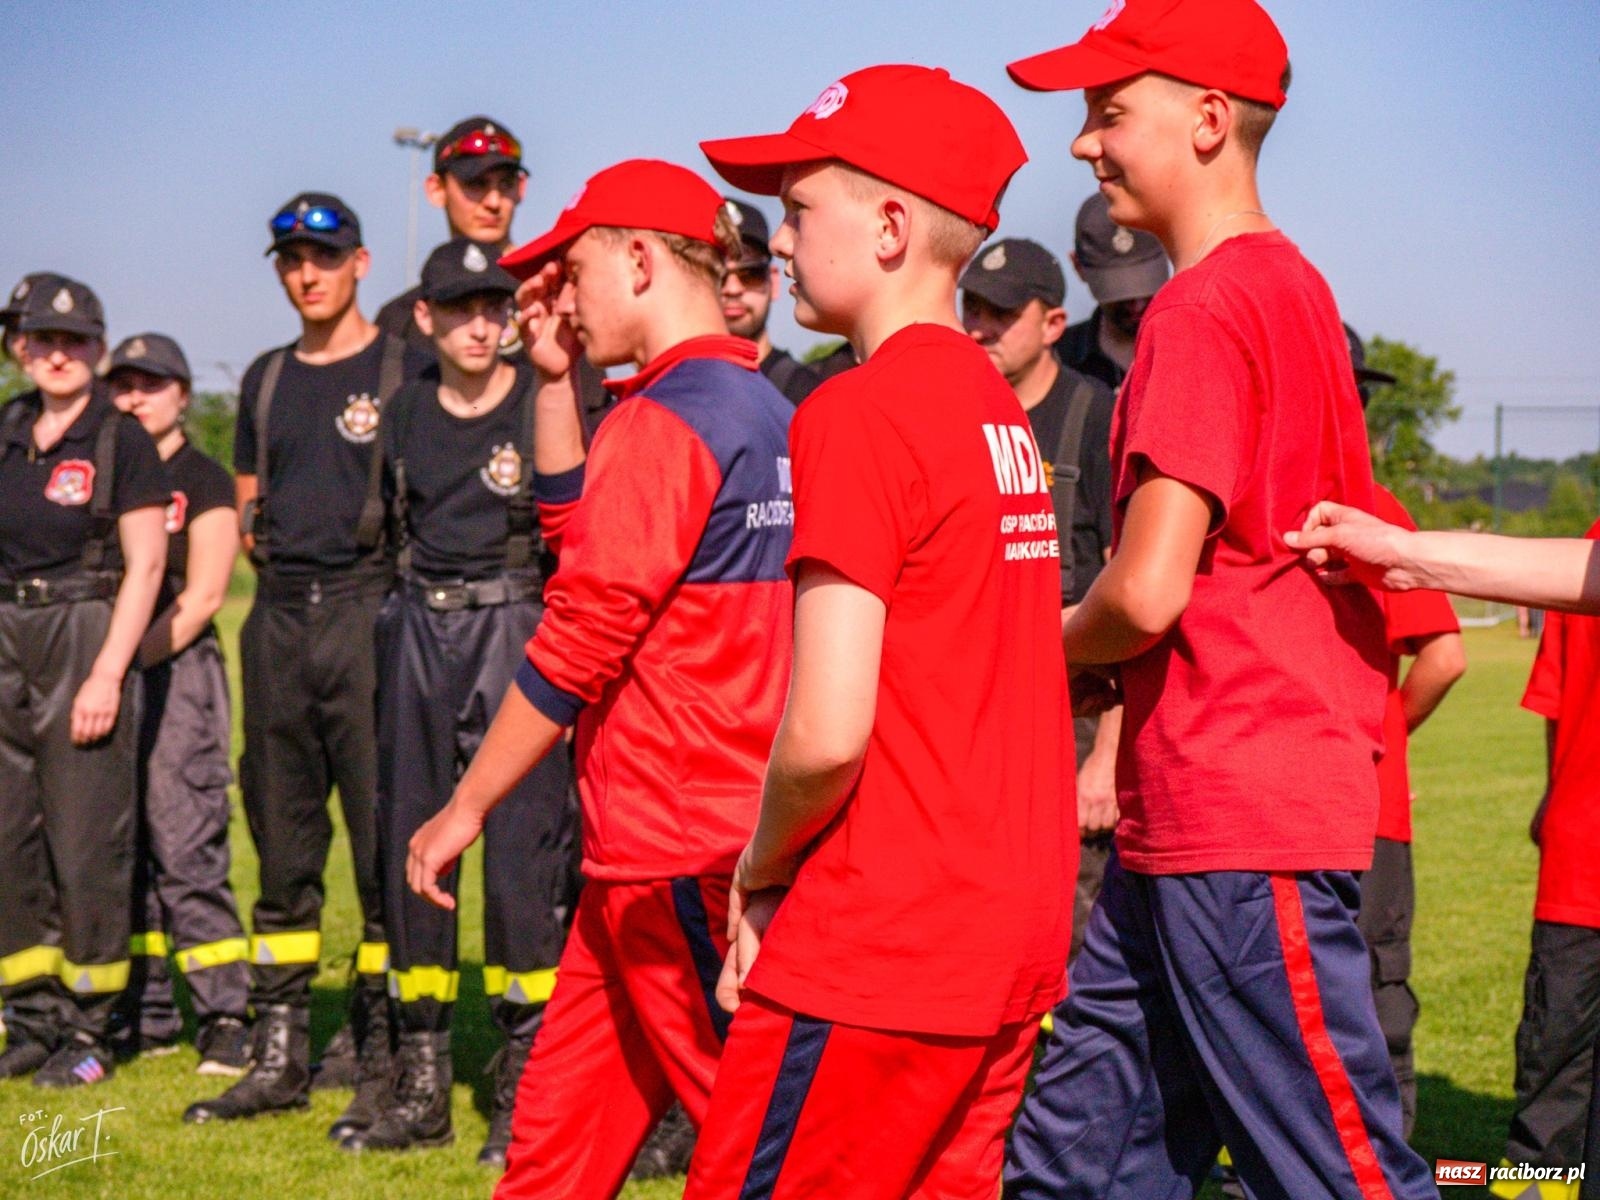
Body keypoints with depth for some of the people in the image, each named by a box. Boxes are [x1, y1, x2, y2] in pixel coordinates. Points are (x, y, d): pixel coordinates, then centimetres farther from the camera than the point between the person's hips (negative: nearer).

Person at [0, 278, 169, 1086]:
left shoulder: (122, 443, -4)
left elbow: (144, 567, -8)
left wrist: (107, 674, -15)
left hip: (86, 644, -5)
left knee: (86, 845, -4)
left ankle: (88, 1029, 5)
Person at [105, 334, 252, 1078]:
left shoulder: (204, 484, 2)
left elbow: (201, 597, -5)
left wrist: (129, 659, -12)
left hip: (177, 672, -6)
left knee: (186, 849, -11)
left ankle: (226, 1017, -9)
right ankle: (147, 1015, 13)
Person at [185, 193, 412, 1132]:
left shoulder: (403, 369, 0)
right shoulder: (267, 379, 18)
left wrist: (406, 576, -11)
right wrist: (261, 536, 8)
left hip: (368, 612, -6)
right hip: (280, 615, 6)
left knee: (384, 841, -6)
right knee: (283, 843, 9)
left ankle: (385, 1061, -1)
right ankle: (281, 1057, 16)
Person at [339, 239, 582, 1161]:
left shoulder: (543, 401, -3)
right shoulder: (405, 412, 11)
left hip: (519, 627, -5)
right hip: (420, 631, 5)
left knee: (523, 847, -9)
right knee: (411, 847, 6)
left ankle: (526, 1090, -2)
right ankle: (422, 1088, 15)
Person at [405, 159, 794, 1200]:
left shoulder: (666, 418, -15)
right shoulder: (769, 414, 13)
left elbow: (580, 641, -15)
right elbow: (580, 531, 26)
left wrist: (467, 806, -7)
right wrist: (558, 379, 17)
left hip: (673, 848, -9)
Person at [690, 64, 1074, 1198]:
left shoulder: (858, 414, -14)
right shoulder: (1002, 410, 12)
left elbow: (828, 732, -21)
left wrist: (759, 872, -2)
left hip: (875, 955, -9)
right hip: (1014, 944, 9)